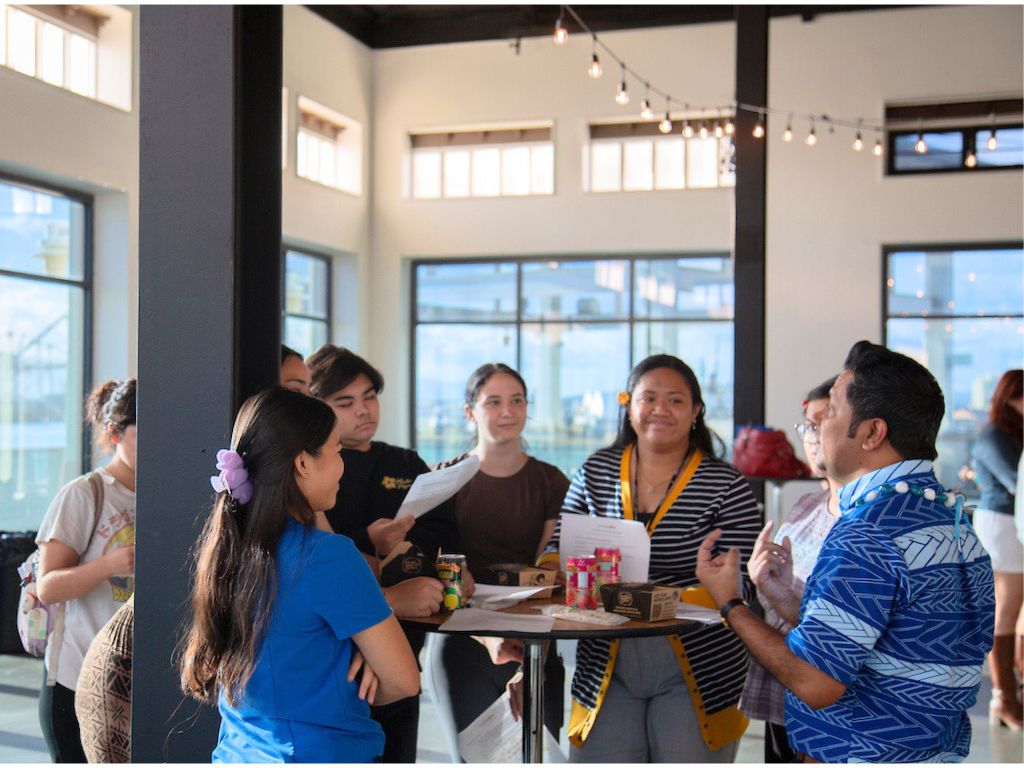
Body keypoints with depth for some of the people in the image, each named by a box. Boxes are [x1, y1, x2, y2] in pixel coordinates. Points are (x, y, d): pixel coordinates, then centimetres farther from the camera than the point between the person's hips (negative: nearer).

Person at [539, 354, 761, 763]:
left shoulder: (725, 486, -5)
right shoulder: (595, 472, 7)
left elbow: (739, 584, -10)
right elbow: (559, 549, 11)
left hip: (695, 673, -2)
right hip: (605, 670, 3)